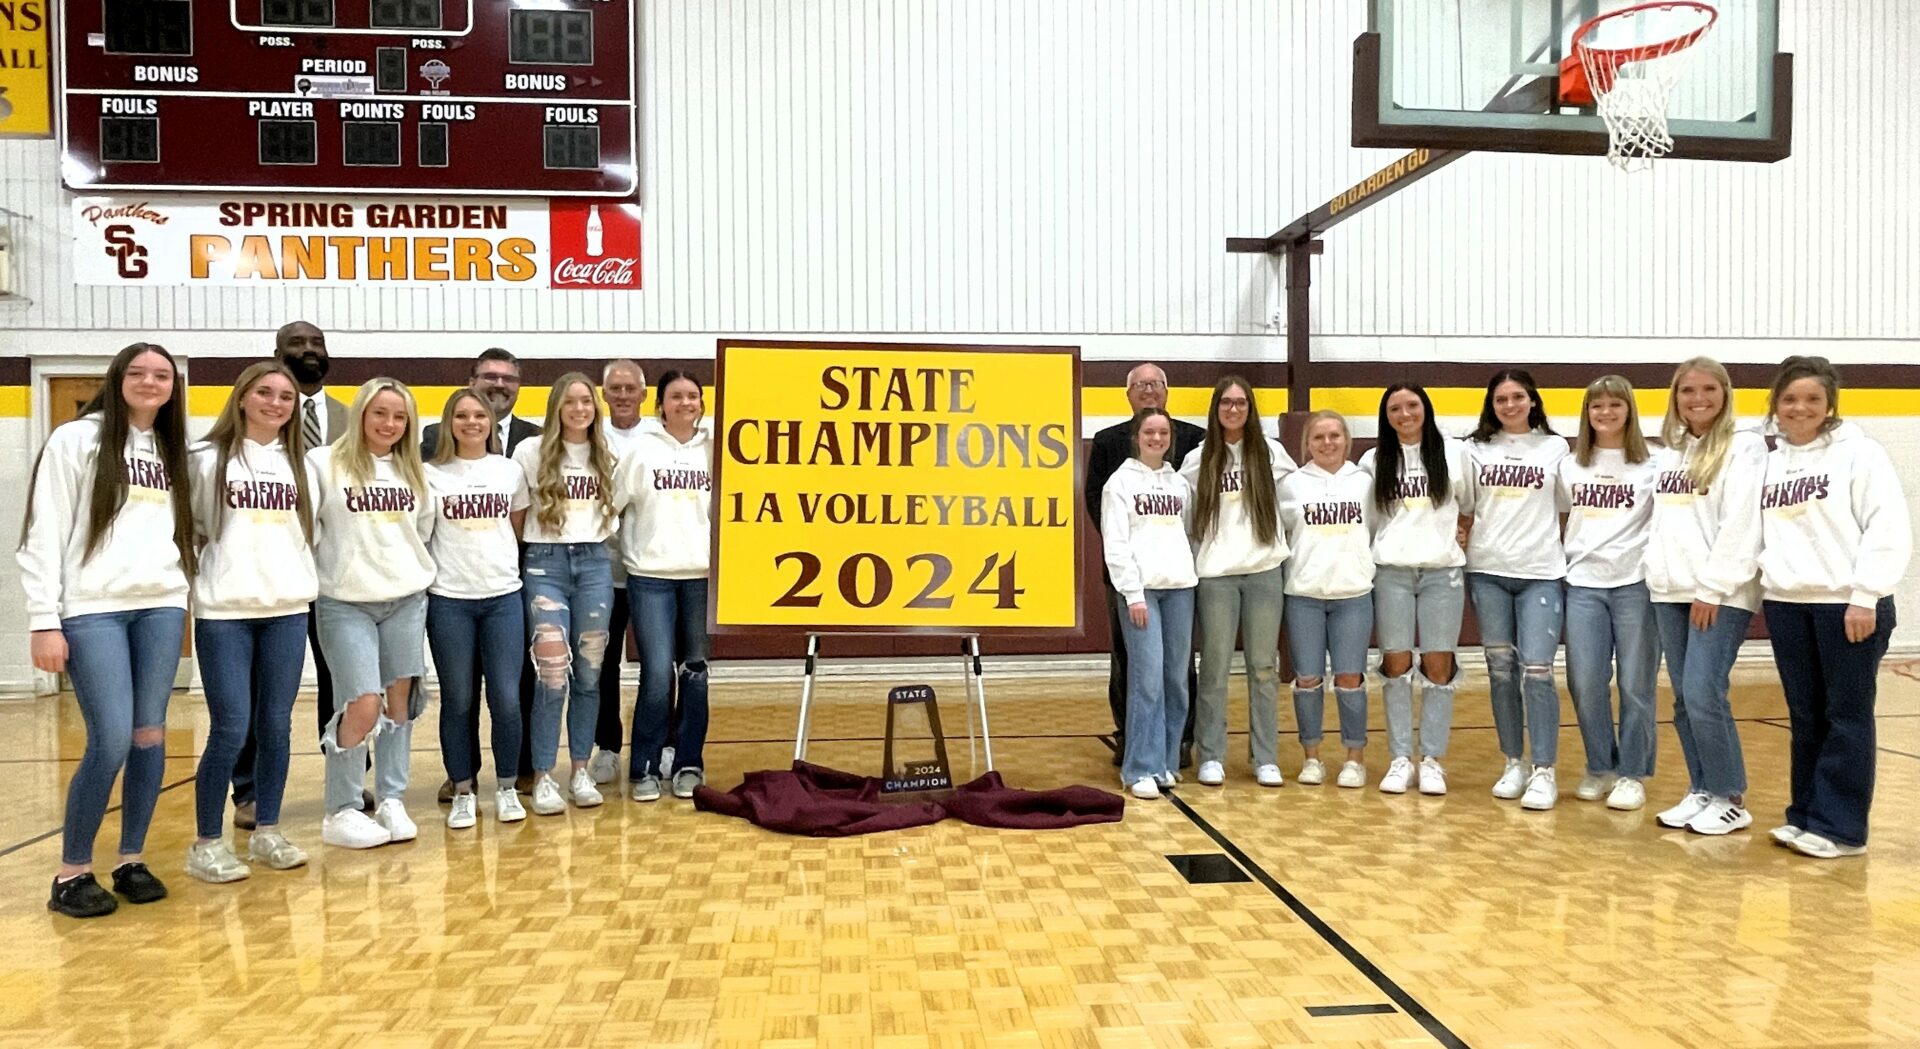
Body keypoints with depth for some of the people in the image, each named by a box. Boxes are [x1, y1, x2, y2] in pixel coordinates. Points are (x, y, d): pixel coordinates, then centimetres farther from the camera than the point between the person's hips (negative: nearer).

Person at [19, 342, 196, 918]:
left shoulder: (172, 450, 16)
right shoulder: (75, 440, 0)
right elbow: (44, 534, -4)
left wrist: (182, 590, 4)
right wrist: (44, 620, -9)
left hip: (162, 606, 5)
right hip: (93, 611, -5)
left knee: (150, 735, 6)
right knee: (111, 741, -9)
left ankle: (132, 861, 18)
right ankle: (71, 874, 8)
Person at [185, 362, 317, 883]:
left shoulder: (299, 462, 11)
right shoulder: (208, 458, -1)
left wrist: (297, 575, 6)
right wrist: (213, 565, -1)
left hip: (288, 609, 4)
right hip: (224, 611, -3)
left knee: (276, 726, 7)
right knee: (231, 729, -5)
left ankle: (267, 832, 19)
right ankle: (207, 842, 9)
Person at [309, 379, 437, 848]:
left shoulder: (412, 470, 11)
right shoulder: (324, 463, -5)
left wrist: (415, 572, 12)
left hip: (407, 600, 5)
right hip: (345, 603, -5)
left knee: (400, 699, 5)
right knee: (364, 705, -10)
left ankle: (392, 801, 17)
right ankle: (340, 812, 5)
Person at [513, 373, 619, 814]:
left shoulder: (606, 457, 9)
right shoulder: (531, 451, 0)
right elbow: (514, 513, 5)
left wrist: (599, 538, 8)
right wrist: (517, 559, 5)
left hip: (595, 563, 3)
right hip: (545, 564, -3)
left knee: (589, 673, 6)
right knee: (552, 674, -9)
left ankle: (580, 770, 16)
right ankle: (543, 777, 0)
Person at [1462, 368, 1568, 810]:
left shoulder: (1555, 447, 6)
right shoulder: (1476, 449, 8)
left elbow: (1565, 512, 8)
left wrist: (1566, 560, 4)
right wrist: (1460, 559, 3)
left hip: (1541, 573, -2)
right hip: (1488, 573, 2)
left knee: (1536, 670, -9)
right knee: (1501, 669, 6)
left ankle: (1544, 771, -1)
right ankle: (1513, 764, 17)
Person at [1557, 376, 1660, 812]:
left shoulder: (1652, 465, 1)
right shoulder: (1570, 466, 10)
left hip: (1636, 584, -2)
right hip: (1583, 584, 2)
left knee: (1635, 685, 2)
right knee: (1585, 684, 0)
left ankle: (1632, 775, 15)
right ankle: (1600, 768, 18)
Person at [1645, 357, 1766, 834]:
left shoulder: (1743, 448, -4)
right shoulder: (1668, 453, 16)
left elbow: (1741, 525, -12)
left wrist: (1714, 588, -16)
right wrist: (1656, 571, 7)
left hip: (1720, 593, -6)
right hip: (1670, 591, 6)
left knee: (1703, 694, -10)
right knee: (1683, 699, 7)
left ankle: (1731, 799, 4)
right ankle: (1701, 790, 18)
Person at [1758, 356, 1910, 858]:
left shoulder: (1858, 452, -4)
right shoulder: (1769, 463, 13)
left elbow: (1889, 528, -10)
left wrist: (1865, 596, -14)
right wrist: (1770, 576, 1)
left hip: (1847, 604, -5)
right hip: (1786, 605, 5)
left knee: (1846, 717, 1)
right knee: (1805, 717, 11)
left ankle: (1839, 828, 6)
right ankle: (1806, 816, 19)